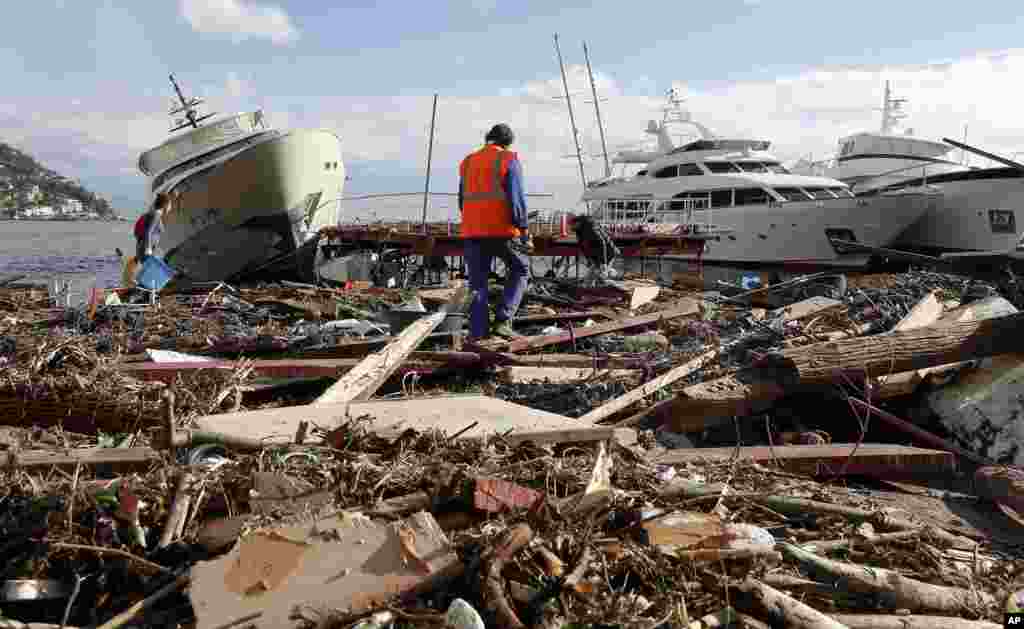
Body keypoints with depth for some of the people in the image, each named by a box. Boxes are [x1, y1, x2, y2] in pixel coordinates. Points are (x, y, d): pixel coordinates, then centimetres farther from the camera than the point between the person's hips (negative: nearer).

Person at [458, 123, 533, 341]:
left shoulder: (468, 162, 14)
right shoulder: (509, 160, -2)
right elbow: (516, 197, -11)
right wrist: (524, 230, -9)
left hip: (472, 231, 5)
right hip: (502, 230, -4)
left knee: (478, 283, 9)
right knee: (520, 271, 14)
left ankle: (477, 333, 4)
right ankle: (502, 320, 2)